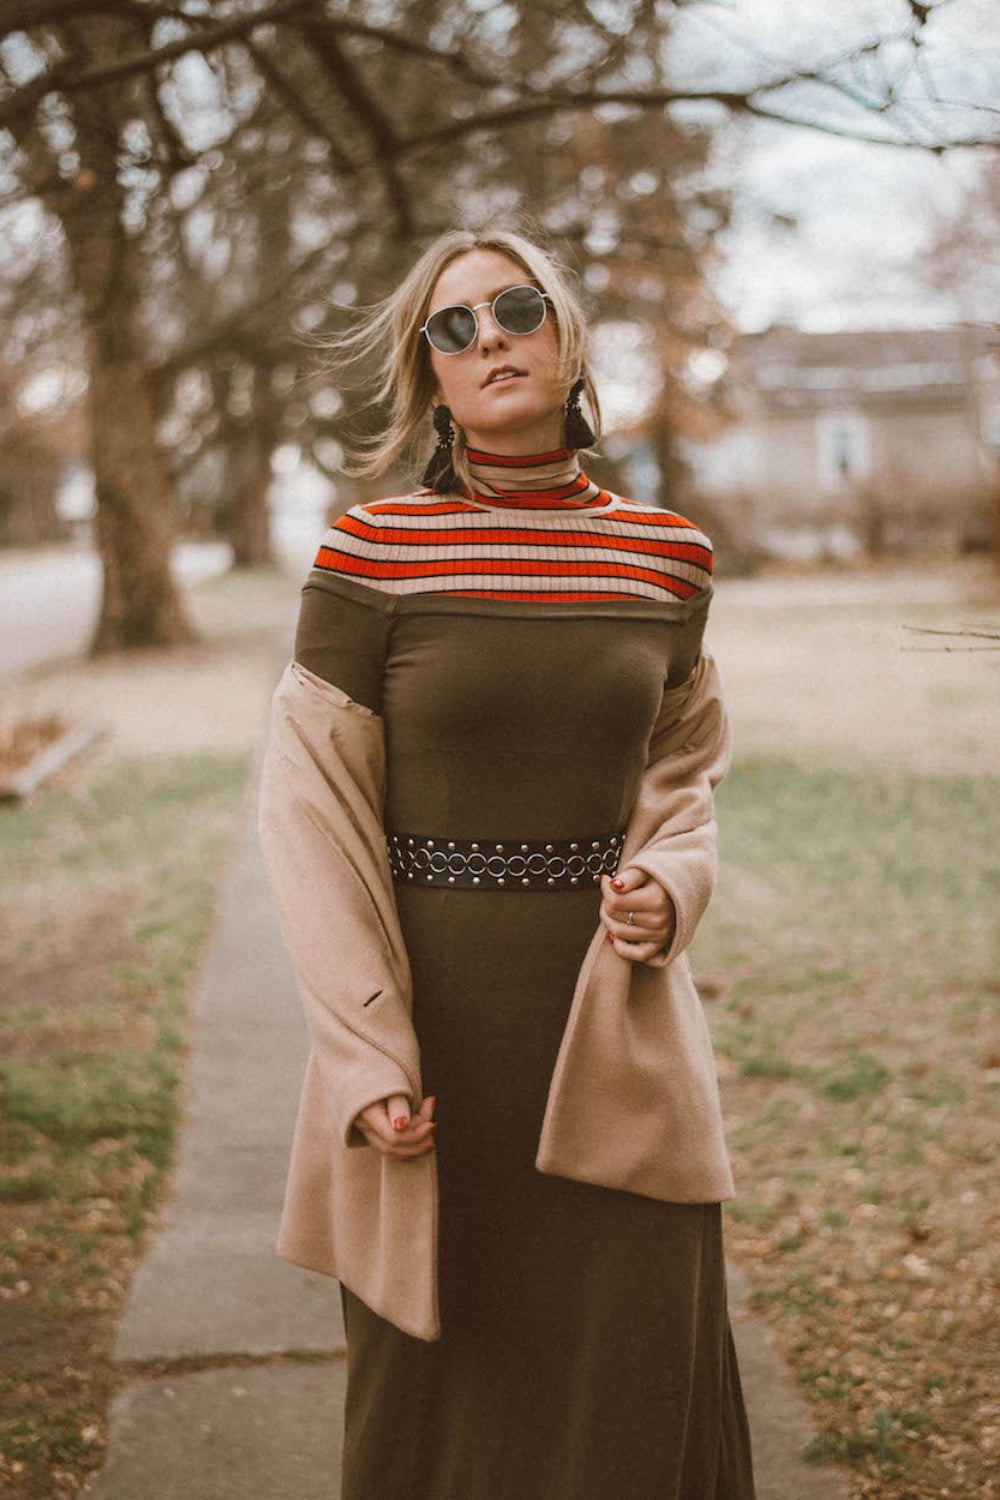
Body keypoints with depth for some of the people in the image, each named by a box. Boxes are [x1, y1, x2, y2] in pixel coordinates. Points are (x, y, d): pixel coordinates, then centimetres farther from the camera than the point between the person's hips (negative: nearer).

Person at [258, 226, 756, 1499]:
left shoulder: (665, 555, 3)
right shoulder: (372, 550, -6)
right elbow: (311, 802, -6)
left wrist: (671, 881, -7)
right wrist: (365, 1054, -12)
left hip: (614, 1012, 2)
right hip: (431, 1006, -2)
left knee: (640, 1384, 8)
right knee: (434, 1386, 11)